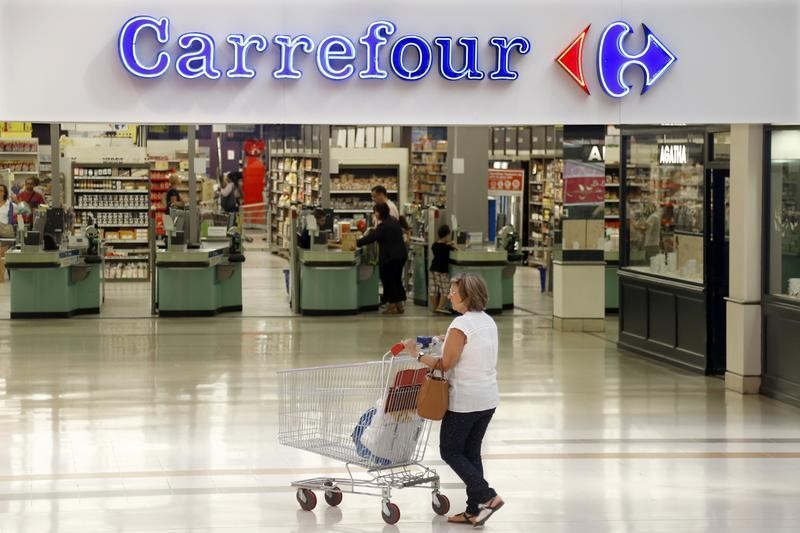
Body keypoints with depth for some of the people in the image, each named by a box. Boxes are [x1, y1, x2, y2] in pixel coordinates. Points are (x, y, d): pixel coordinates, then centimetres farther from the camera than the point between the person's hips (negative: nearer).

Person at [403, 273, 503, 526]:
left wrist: (416, 354, -9)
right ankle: (475, 510, 14)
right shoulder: (489, 322, 8)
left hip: (464, 401, -8)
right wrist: (448, 345, 17)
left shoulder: (461, 325, -18)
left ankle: (486, 496, -6)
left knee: (450, 451, 5)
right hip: (488, 399, 8)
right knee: (471, 452, 14)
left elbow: (445, 364, -16)